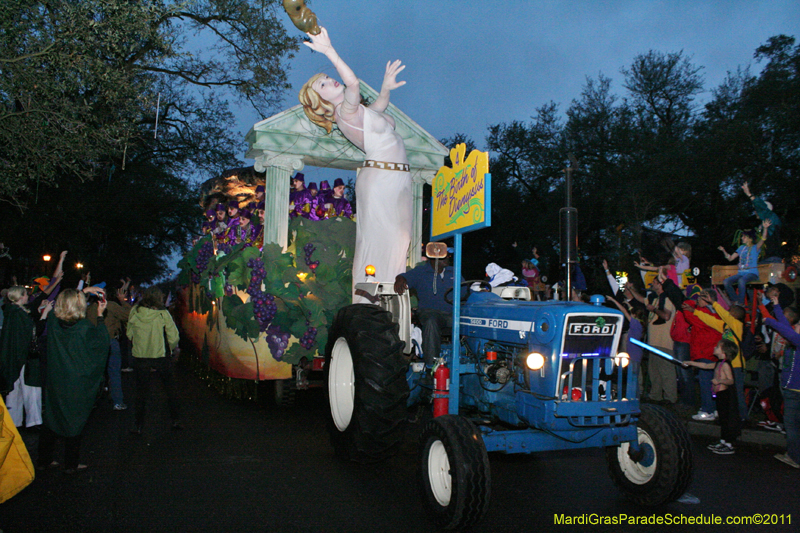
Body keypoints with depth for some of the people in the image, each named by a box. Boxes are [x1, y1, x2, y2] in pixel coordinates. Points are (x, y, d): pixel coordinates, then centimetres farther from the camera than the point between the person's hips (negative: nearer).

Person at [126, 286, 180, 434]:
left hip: (139, 356, 2)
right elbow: (174, 337, -12)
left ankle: (138, 426, 17)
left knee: (141, 392, 13)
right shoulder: (163, 314, -12)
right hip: (161, 356, -2)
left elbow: (129, 334, 5)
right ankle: (176, 420, 19)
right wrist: (169, 349, 7)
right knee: (171, 389, 14)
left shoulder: (134, 312, -5)